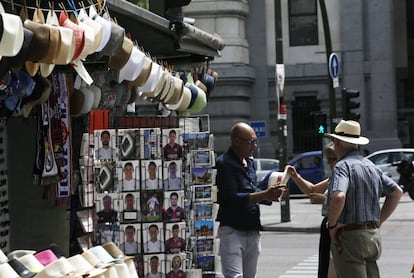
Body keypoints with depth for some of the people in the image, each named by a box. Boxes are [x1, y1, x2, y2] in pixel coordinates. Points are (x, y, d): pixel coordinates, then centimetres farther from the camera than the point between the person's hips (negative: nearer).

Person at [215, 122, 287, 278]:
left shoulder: (249, 162, 16)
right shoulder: (224, 163, -11)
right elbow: (231, 198, -20)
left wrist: (270, 194, 2)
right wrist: (264, 195, -20)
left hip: (253, 230, 8)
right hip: (232, 231, -8)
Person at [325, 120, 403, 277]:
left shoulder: (343, 166, -13)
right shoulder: (371, 166, 13)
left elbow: (338, 197, -31)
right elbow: (397, 192, 19)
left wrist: (332, 225, -16)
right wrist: (379, 221, 17)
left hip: (349, 237, -8)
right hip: (373, 235, 8)